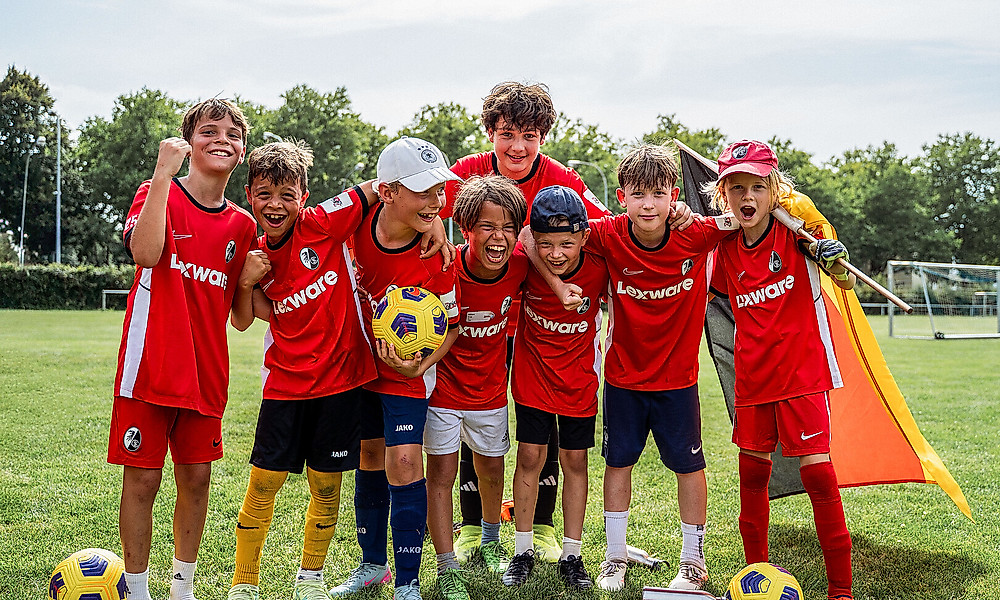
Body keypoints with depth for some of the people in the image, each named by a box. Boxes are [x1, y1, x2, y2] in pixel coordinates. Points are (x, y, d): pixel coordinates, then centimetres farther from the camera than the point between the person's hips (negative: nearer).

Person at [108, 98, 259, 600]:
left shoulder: (242, 225, 9)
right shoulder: (158, 194, -2)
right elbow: (146, 253, -26)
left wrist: (249, 283, -7)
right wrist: (164, 172, -24)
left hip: (205, 373, 4)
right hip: (150, 367, -4)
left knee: (196, 478, 10)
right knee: (142, 480, 1)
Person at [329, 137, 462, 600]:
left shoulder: (436, 257, -26)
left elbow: (450, 325, -14)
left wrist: (419, 365, -29)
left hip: (407, 370, -4)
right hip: (359, 360, 4)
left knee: (404, 462, -12)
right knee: (370, 457, 15)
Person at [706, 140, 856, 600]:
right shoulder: (725, 249, 2)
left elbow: (846, 284, -9)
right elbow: (715, 293, 19)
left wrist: (835, 260, -31)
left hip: (802, 371, -4)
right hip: (752, 376, 4)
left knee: (817, 470, -10)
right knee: (752, 472, 12)